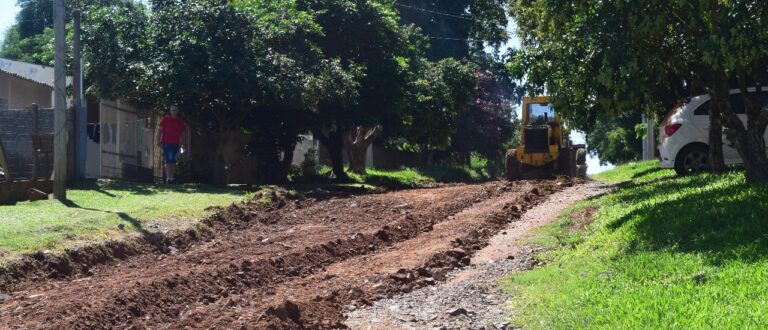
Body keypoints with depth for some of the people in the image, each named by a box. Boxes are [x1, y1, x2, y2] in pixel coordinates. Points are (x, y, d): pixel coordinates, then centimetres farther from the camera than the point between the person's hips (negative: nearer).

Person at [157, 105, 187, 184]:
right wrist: (158, 140, -6)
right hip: (167, 143, -5)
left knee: (174, 162, 8)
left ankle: (172, 178, 14)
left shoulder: (180, 121, 11)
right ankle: (168, 178, -13)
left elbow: (182, 133, 18)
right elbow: (159, 130, 1)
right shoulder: (166, 119, 0)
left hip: (176, 144, 5)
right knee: (168, 161, -11)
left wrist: (182, 144, 12)